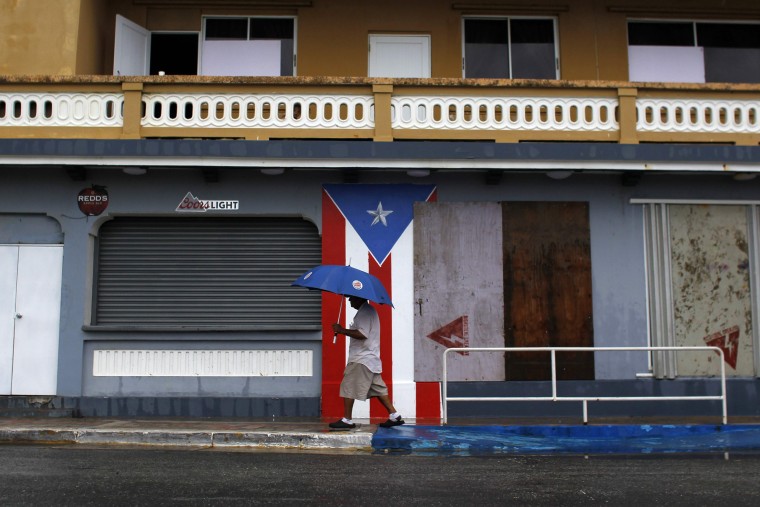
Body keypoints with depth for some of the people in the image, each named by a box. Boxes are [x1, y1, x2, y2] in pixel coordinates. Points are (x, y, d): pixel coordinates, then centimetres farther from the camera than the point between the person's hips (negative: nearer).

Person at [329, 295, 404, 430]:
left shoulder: (365, 312, -15)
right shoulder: (367, 311, 18)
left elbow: (362, 334, -25)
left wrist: (342, 330, -20)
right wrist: (343, 331, 11)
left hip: (361, 359, -10)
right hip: (370, 359, 10)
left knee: (348, 387, -3)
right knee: (378, 387, 11)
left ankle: (347, 420, 2)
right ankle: (394, 415, 10)